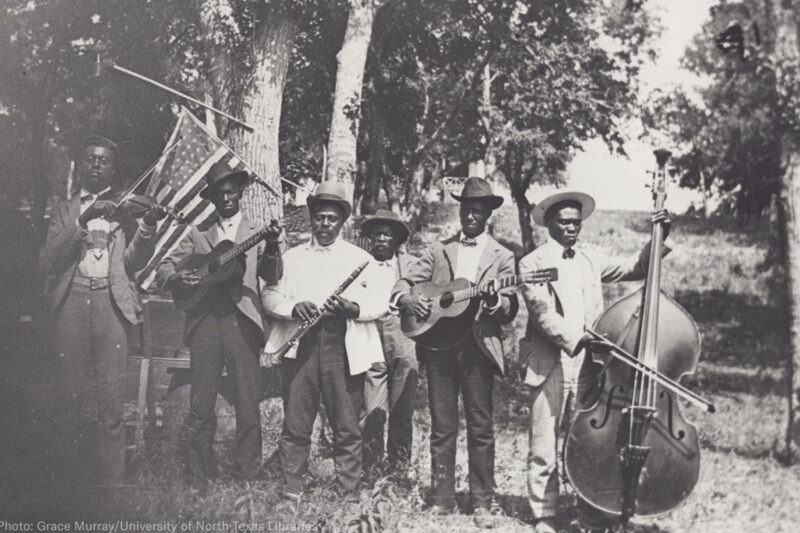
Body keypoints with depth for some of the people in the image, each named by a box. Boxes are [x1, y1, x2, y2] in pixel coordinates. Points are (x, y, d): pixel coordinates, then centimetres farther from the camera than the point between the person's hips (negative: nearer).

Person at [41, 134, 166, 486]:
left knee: (110, 397, -6)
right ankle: (74, 473, 13)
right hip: (71, 302, 1)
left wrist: (148, 226, -14)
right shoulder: (65, 211, 17)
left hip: (111, 301, -1)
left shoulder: (124, 208, 14)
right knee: (71, 395, 1)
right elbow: (48, 261, 2)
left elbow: (134, 262, 4)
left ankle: (112, 478, -1)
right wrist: (82, 223, -11)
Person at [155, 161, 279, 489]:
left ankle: (246, 478, 7)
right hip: (205, 323, 1)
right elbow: (163, 270, 12)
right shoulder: (198, 234, 17)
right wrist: (178, 279, -11)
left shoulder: (256, 234, 13)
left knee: (248, 405, -1)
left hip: (243, 323, -1)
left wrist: (272, 247, -23)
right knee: (200, 406, 1)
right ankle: (198, 481, 8)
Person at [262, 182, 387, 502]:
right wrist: (293, 307, -11)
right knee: (295, 425, 1)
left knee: (347, 428, -1)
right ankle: (291, 494, 9)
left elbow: (380, 304, 5)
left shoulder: (360, 258, 12)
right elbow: (270, 296, 9)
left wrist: (353, 308, -15)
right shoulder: (291, 257, 17)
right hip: (300, 345, 1)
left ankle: (347, 495, 7)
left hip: (344, 347, -1)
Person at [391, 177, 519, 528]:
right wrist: (407, 298, -11)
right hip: (438, 344, 2)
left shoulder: (501, 257, 7)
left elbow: (510, 311, 1)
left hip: (478, 347, -2)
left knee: (481, 427, 1)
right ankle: (442, 499, 14)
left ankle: (482, 502, 9)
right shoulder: (439, 250, 13)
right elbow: (404, 283, 11)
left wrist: (494, 301, -21)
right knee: (442, 426, 6)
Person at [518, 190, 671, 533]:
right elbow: (541, 312, -12)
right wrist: (575, 338, -24)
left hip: (587, 366, 4)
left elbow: (635, 269, 14)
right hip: (549, 366, -4)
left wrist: (658, 240, 0)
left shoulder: (590, 261, 17)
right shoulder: (532, 263, 1)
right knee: (544, 450, 0)